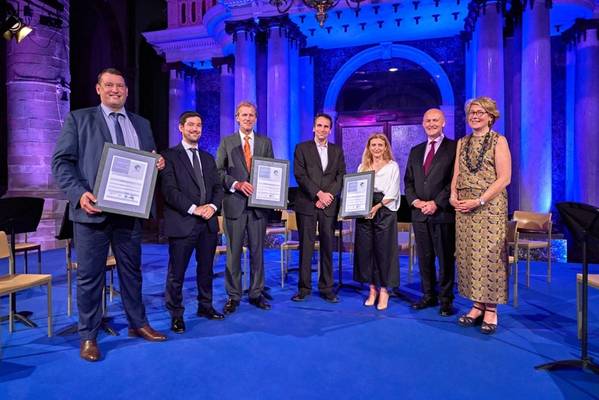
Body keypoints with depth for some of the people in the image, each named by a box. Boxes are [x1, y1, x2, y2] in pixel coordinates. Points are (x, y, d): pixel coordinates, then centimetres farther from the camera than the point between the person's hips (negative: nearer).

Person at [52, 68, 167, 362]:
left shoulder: (141, 124, 15)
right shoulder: (78, 119, 4)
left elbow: (150, 162, 19)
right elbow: (61, 162, -3)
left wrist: (158, 164, -6)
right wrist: (79, 193, -18)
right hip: (93, 210, -3)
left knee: (132, 270, 14)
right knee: (90, 275, 5)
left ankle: (138, 324, 29)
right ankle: (88, 336, 21)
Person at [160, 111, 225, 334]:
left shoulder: (208, 159, 17)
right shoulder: (169, 156, -1)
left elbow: (218, 188, 12)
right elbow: (169, 190, -11)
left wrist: (212, 206, -7)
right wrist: (194, 208, -18)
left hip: (208, 223, 5)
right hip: (182, 222, -5)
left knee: (206, 269, 16)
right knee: (176, 273, 4)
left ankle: (205, 306, 32)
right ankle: (176, 315, 20)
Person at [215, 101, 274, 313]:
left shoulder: (265, 142, 11)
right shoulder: (226, 142, 6)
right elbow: (218, 171, 0)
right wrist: (236, 184, -15)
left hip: (259, 204, 2)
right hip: (235, 204, -1)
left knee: (257, 251, 8)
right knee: (233, 252, 4)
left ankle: (256, 293, 20)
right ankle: (233, 296, 16)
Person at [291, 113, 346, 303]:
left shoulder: (337, 150, 14)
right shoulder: (302, 148, 5)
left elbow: (341, 176, 6)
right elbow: (300, 175, -5)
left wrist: (329, 195, -9)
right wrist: (319, 193, -13)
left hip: (329, 205, 2)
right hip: (307, 204, -2)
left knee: (327, 247, 5)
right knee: (305, 247, 1)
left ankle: (327, 288, 15)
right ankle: (304, 288, 12)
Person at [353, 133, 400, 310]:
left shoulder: (392, 166, 5)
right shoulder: (362, 167, 15)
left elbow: (392, 193, -4)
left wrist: (377, 207, -17)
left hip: (385, 211, -3)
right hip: (364, 212, 3)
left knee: (384, 250, -2)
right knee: (365, 249, 3)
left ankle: (384, 290, 10)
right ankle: (372, 288, 16)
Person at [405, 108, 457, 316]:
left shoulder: (454, 148, -1)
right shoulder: (415, 151, 16)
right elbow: (408, 181, 14)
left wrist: (436, 203, -15)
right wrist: (415, 201, -3)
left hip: (443, 213, -5)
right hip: (419, 213, 5)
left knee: (445, 258, 4)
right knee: (424, 258, 11)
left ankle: (445, 299, 17)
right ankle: (429, 295, 24)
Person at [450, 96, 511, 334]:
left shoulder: (498, 141, 0)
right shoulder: (462, 143, 15)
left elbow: (504, 178, -8)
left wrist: (479, 201, -16)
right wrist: (453, 196, -6)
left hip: (489, 206, -5)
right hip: (463, 207, 5)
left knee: (489, 256, -3)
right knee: (467, 255, 5)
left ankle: (491, 309, 8)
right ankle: (477, 305, 16)